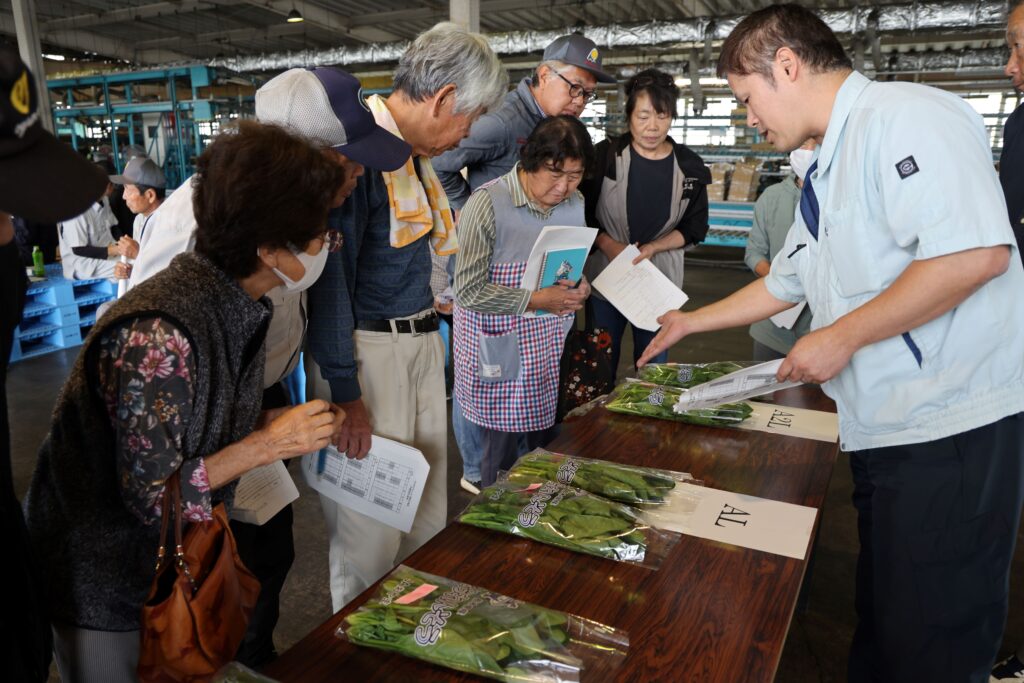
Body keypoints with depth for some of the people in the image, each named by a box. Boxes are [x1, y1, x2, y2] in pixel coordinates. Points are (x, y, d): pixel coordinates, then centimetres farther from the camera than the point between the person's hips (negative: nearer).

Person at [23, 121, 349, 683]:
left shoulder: (232, 306, -6)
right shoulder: (158, 336, -32)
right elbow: (149, 495, -27)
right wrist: (268, 444, -23)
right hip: (103, 583, -7)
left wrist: (290, 424, -7)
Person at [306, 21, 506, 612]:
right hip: (365, 351, -9)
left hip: (421, 342, 9)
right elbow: (330, 275, -19)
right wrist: (345, 393, -17)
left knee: (428, 500, 19)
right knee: (372, 516, 5)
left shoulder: (416, 154, 11)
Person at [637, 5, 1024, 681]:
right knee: (882, 629, 20)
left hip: (951, 428, -9)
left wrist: (842, 337, -17)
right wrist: (689, 322, 35)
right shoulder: (828, 171, 18)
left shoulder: (904, 116, -12)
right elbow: (784, 284, 29)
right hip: (883, 430, 9)